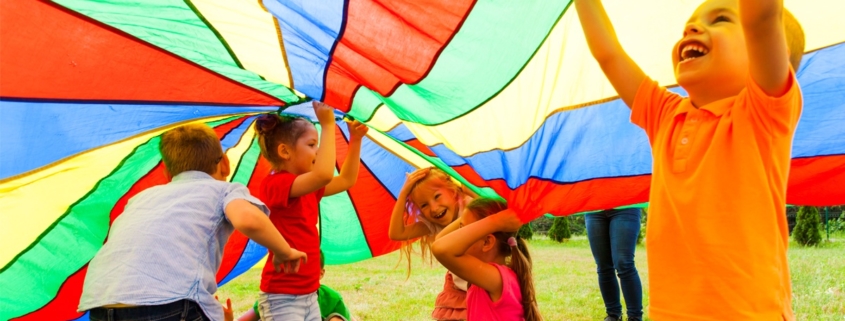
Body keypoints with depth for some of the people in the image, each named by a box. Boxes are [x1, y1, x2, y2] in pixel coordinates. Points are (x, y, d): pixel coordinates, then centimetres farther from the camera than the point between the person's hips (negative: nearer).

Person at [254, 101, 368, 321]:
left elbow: (347, 180, 21)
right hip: (281, 297, -9)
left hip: (309, 295, 9)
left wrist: (355, 140, 12)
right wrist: (328, 125, -23)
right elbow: (324, 174, -32)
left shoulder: (307, 188, 11)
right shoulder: (274, 184, -16)